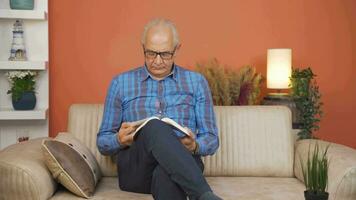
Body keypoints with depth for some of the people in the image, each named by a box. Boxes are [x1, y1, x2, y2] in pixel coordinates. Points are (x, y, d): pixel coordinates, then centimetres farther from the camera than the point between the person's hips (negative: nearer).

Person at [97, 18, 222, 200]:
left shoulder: (196, 82, 16)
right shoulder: (120, 83, 15)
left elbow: (211, 139, 14)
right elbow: (103, 143, 15)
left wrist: (194, 146, -11)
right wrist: (120, 140, -10)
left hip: (181, 164, 0)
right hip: (134, 171, 0)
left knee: (166, 174, -40)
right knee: (154, 127, -36)